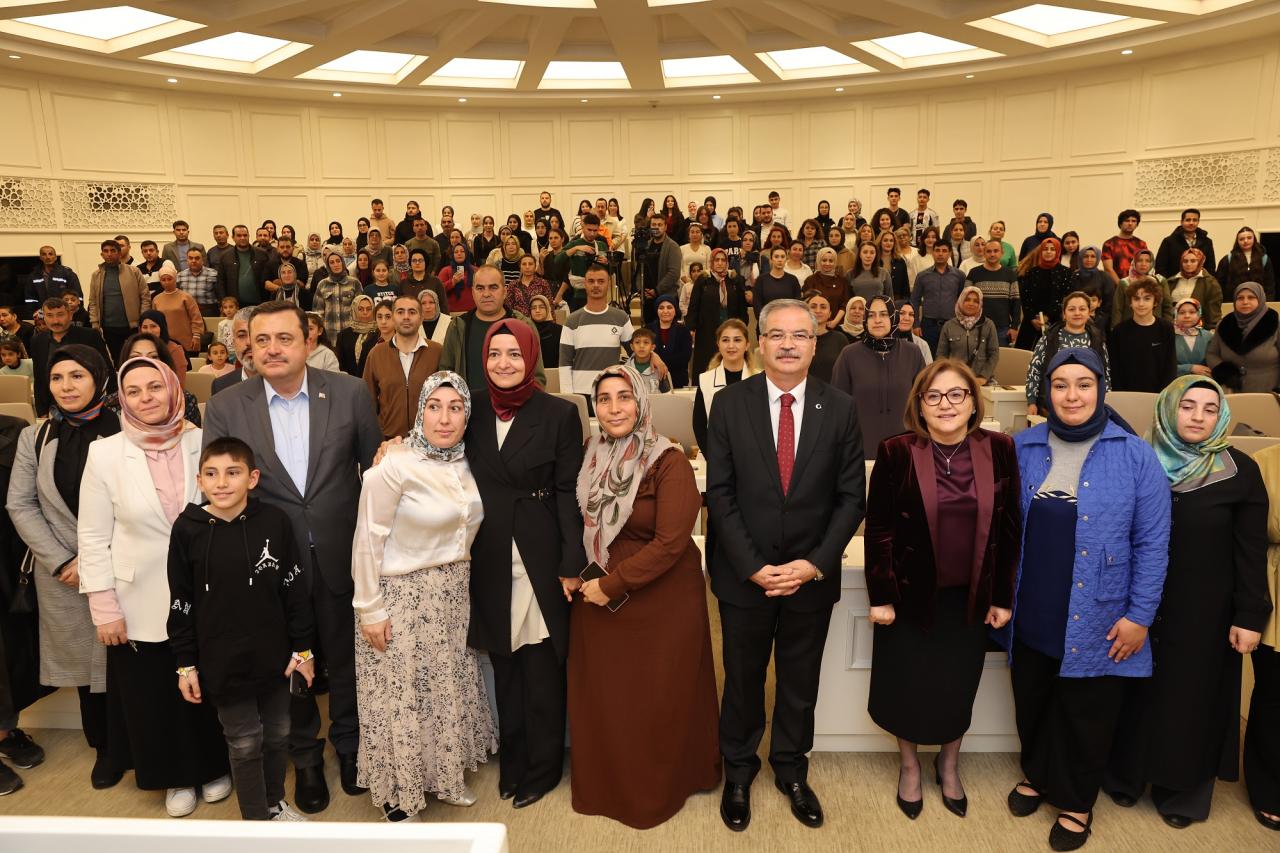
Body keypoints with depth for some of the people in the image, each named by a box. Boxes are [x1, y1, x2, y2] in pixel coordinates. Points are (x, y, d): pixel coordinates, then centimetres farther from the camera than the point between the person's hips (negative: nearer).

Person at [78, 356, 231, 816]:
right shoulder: (104, 453, -8)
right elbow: (93, 537, -4)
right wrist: (104, 607, -6)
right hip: (141, 603, 0)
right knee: (152, 695, 13)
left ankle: (212, 766, 38)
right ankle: (175, 776, 36)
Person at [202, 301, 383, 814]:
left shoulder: (349, 393, -8)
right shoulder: (225, 407, -6)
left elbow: (375, 465, 0)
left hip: (342, 556, 0)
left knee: (346, 658, 17)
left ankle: (349, 744, 43)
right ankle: (305, 757, 42)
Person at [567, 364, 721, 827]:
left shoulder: (668, 461, -16)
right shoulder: (590, 455, 1)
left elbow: (670, 542, -20)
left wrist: (612, 585, -15)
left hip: (660, 599, -5)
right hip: (598, 597, 5)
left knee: (657, 699, 8)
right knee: (600, 697, 14)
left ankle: (657, 790, 33)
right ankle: (604, 784, 38)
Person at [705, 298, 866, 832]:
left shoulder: (840, 409, -3)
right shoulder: (729, 404, -6)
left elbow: (851, 497, -2)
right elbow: (719, 493, -7)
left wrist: (815, 564, -12)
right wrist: (752, 566, -13)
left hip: (813, 576, 1)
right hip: (744, 575, -1)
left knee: (800, 684, 18)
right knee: (743, 681, 15)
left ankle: (791, 769, 40)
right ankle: (738, 772, 37)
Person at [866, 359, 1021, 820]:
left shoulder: (999, 450, -6)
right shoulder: (896, 452, -13)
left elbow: (1010, 528, 0)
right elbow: (879, 529, -9)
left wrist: (1003, 596, 2)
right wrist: (880, 596, -9)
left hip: (971, 596, 2)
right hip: (911, 593, -2)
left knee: (959, 686, 16)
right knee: (907, 686, 13)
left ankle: (949, 765, 43)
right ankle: (909, 765, 39)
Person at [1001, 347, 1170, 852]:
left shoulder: (1135, 456, -9)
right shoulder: (1022, 449, -2)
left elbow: (1152, 542, -7)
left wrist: (1140, 615, -9)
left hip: (1096, 620, -2)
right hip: (1031, 616, 3)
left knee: (1085, 716, 14)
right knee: (1032, 705, 20)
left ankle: (1076, 802, 37)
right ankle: (1036, 774, 46)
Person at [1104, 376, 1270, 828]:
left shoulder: (1241, 471, -7)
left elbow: (1251, 550, -6)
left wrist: (1250, 616, -8)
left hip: (1204, 609, -1)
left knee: (1192, 697, 11)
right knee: (1138, 691, 13)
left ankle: (1182, 791, 29)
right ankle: (1126, 775, 31)